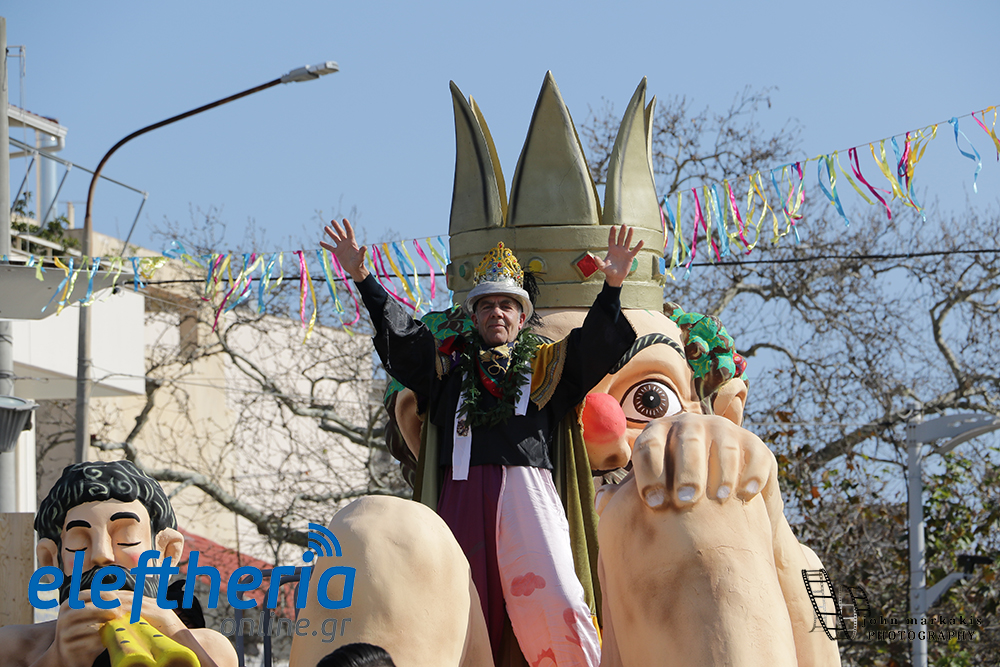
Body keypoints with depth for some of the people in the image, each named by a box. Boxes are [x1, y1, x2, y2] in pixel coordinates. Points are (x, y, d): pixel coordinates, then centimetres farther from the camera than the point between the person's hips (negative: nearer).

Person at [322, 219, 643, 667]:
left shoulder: (545, 364, 20)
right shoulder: (448, 364, 24)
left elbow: (596, 346, 8)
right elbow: (399, 336, 16)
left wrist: (612, 288, -9)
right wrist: (363, 280, 4)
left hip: (526, 491, -2)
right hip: (462, 492, 2)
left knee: (552, 600, -18)